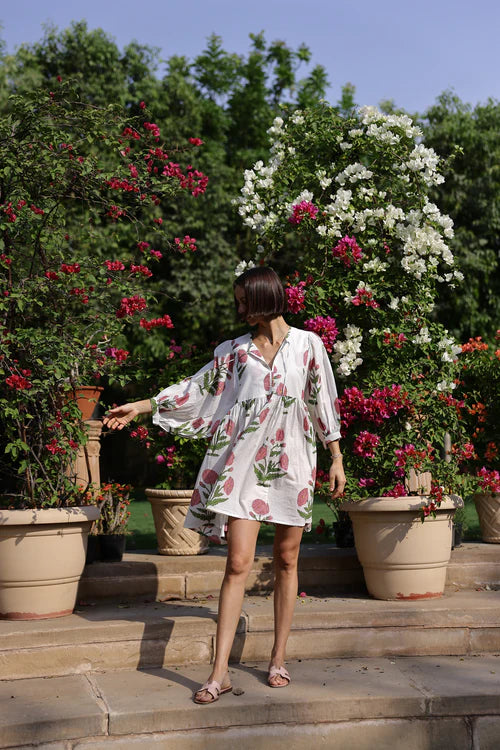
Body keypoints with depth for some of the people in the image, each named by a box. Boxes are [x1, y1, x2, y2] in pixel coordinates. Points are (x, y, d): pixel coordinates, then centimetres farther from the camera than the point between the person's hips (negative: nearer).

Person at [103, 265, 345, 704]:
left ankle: (279, 659, 20)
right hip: (244, 463, 0)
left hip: (291, 463, 0)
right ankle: (220, 672, -6)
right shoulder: (234, 351, 8)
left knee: (287, 560, 7)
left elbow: (323, 401, 6)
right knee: (239, 562, -6)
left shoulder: (307, 345, 4)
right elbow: (198, 389, 11)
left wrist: (336, 458, 6)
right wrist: (141, 407, 8)